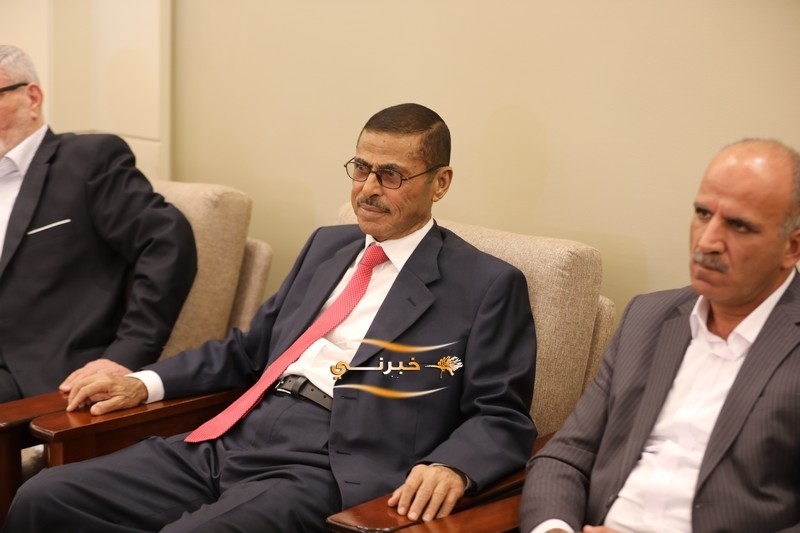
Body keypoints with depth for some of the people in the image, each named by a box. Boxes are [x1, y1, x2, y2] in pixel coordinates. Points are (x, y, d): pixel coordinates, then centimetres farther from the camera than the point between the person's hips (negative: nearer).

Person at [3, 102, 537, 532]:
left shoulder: (487, 285, 1)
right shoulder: (327, 244, 21)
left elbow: (503, 417, -3)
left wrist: (450, 466, -24)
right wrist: (146, 383, 15)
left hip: (328, 474, -6)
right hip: (234, 442, 7)